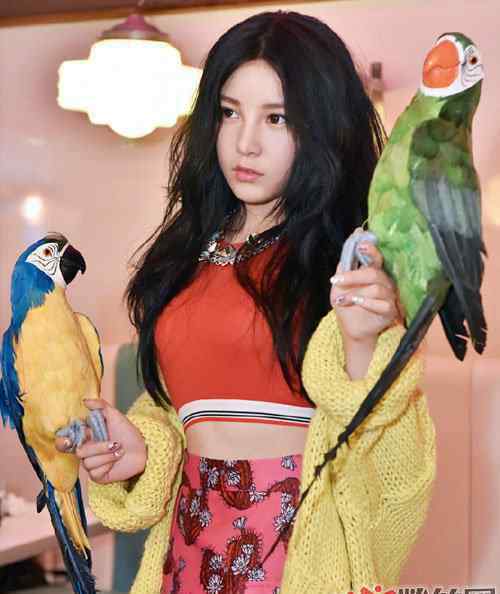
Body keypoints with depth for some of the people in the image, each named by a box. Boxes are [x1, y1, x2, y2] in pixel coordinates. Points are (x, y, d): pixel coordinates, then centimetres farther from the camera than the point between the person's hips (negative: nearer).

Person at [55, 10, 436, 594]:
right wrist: (140, 448, 1)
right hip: (193, 537, 5)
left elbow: (380, 440, -11)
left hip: (306, 540, -5)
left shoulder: (350, 256, -6)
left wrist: (362, 341, -27)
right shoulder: (188, 249, 8)